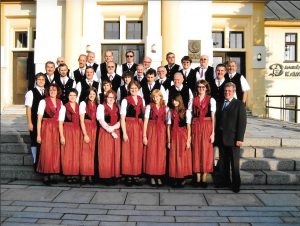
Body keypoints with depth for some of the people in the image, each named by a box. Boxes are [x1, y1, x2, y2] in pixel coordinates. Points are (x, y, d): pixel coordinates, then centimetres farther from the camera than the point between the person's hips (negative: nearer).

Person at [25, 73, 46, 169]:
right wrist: (29, 123, -10)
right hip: (35, 122, -3)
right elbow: (28, 108, -6)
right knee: (35, 141, 5)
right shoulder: (31, 93, -4)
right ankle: (36, 162, 17)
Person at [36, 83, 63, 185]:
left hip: (56, 128, 4)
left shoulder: (60, 102, 11)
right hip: (46, 128, -4)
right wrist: (38, 134, -10)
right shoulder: (43, 102, -3)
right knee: (46, 151, -4)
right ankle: (45, 176, 4)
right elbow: (39, 119, -5)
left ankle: (52, 175, 12)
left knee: (55, 151, 3)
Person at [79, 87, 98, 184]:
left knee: (92, 152, 3)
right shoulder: (83, 103, -2)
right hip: (85, 128, -4)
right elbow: (81, 120, -6)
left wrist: (96, 131, -2)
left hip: (94, 129, 4)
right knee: (85, 151, -5)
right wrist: (85, 134, -12)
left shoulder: (97, 105, 12)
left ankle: (90, 175, 7)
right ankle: (84, 175, 2)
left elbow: (98, 119, 11)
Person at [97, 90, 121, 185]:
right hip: (105, 133, -3)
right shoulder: (101, 106, 5)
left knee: (115, 155, 1)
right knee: (106, 155, -4)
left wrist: (113, 127, -14)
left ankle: (114, 176, 6)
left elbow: (120, 121, 5)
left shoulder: (117, 108, 15)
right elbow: (101, 121, -6)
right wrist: (110, 131, -12)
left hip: (116, 133, 3)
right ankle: (106, 177, 0)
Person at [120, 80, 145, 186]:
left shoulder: (141, 100, 9)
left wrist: (144, 131, 4)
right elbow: (122, 118, -7)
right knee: (128, 151, 0)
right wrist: (124, 133, -13)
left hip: (139, 128, 4)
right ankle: (128, 176, 8)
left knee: (138, 152, 7)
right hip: (129, 127, -4)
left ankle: (136, 175, 16)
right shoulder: (125, 100, -4)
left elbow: (143, 115, 12)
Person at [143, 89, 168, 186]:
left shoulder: (165, 108, 9)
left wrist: (168, 136, -1)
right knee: (151, 154, -1)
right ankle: (152, 177, 7)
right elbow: (145, 121, -2)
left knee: (161, 154, 3)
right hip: (151, 131, -2)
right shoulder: (149, 107, 2)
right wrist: (144, 136, -8)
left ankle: (159, 177, 10)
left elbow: (167, 122, 6)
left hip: (162, 132, 2)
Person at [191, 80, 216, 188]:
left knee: (206, 151, 0)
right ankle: (197, 179, 10)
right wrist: (190, 132, -1)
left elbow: (213, 117, -2)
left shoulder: (211, 100, 2)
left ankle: (204, 179, 7)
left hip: (207, 127, -2)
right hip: (195, 127, 2)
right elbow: (191, 116, 6)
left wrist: (213, 132, -9)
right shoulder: (193, 100, 9)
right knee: (196, 151, 3)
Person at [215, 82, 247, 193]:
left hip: (233, 139, -5)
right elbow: (217, 120, 13)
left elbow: (242, 122, -9)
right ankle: (226, 181, 23)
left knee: (234, 163, 3)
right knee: (224, 162, 12)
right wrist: (217, 136, 7)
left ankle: (236, 184, 14)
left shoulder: (239, 104, -3)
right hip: (221, 139, 5)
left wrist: (240, 139, -15)